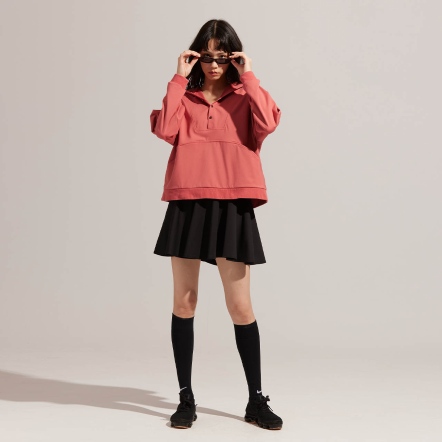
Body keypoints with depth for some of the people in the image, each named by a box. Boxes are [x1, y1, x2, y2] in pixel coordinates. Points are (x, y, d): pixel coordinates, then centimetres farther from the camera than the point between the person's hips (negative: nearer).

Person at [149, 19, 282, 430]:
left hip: (232, 208, -1)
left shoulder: (244, 97, 10)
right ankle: (186, 398, 18)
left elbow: (268, 123, -12)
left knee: (240, 306, 0)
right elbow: (164, 130, -8)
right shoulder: (184, 96, 12)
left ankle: (256, 400, 13)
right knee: (184, 302, 5)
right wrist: (179, 78, -4)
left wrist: (248, 76, -5)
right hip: (187, 206, 2)